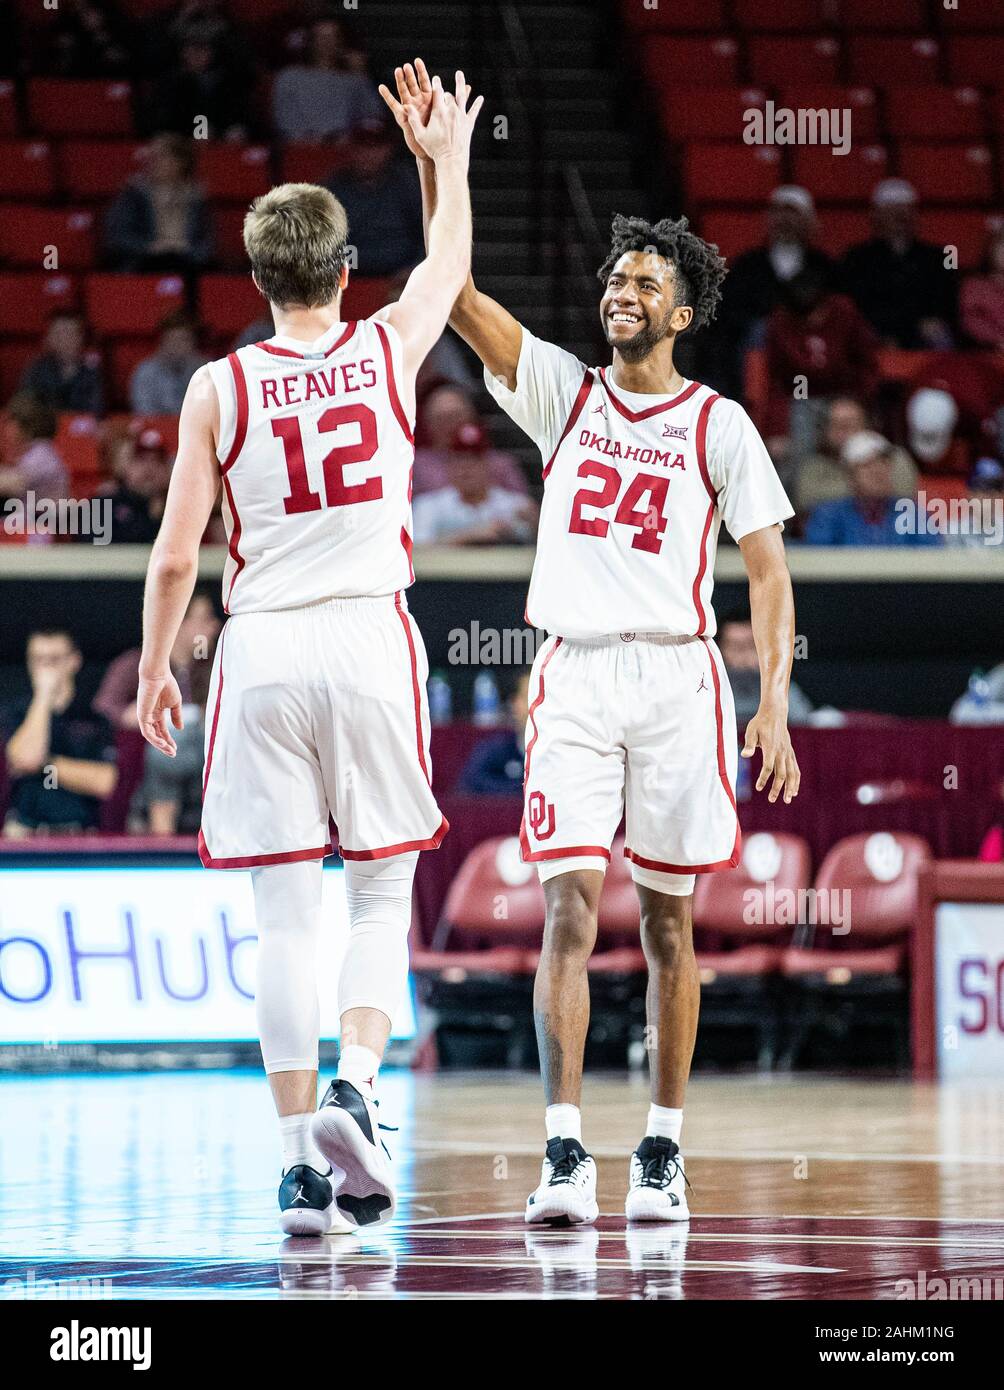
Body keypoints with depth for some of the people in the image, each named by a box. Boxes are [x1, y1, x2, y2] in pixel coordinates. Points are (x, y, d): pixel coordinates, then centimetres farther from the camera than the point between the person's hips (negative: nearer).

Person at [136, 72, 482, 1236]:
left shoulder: (219, 387, -1)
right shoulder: (389, 349, 2)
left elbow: (174, 554, 0)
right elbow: (450, 262, 23)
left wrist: (154, 667, 14)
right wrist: (449, 156, 39)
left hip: (262, 651, 0)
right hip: (369, 638, 0)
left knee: (284, 913, 3)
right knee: (382, 891, 12)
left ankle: (301, 1157, 1)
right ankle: (354, 1088, -11)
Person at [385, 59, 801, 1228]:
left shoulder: (717, 425, 4)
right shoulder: (562, 392, 9)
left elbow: (767, 571, 3)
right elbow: (457, 293, 0)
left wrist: (775, 698, -7)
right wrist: (432, 163, -11)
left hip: (676, 679, -1)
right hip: (572, 679, 1)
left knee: (666, 921, 5)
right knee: (569, 910, -10)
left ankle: (663, 1152, 13)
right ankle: (564, 1156, -15)